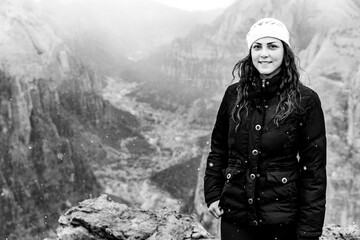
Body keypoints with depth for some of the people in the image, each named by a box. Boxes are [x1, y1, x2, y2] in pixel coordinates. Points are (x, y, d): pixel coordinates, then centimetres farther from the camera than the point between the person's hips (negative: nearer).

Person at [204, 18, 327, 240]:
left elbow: (314, 168, -8)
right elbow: (218, 148, 10)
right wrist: (212, 194, 3)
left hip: (282, 220, -2)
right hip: (234, 214, 2)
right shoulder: (234, 94, 0)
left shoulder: (305, 100, -8)